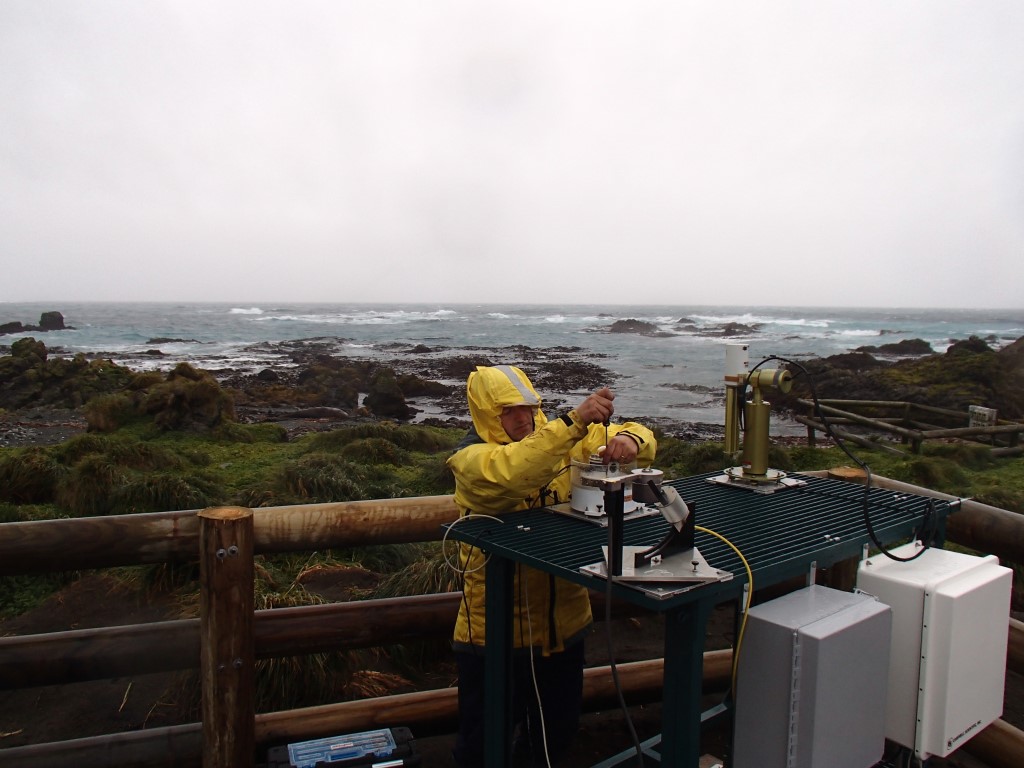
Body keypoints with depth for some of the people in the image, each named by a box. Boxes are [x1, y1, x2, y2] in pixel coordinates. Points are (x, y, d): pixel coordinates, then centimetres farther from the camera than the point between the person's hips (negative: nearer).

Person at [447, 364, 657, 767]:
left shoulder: (558, 435, 0)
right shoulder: (471, 457, -15)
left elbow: (641, 438, 3)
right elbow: (512, 472, -38)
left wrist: (627, 440, -21)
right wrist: (575, 421, -46)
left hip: (564, 618, 5)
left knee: (559, 729, 23)